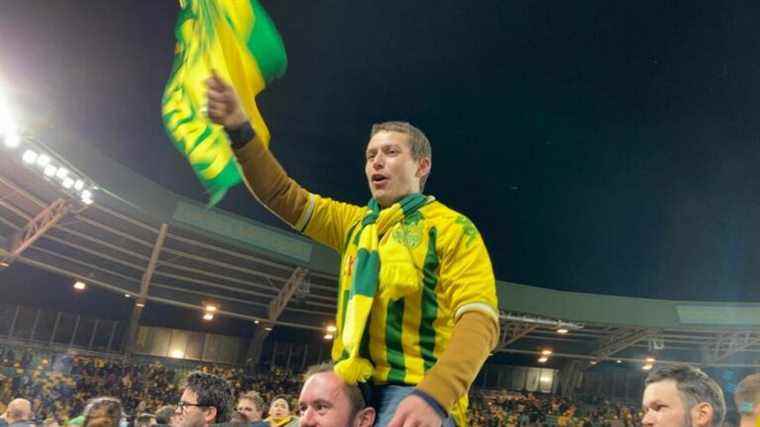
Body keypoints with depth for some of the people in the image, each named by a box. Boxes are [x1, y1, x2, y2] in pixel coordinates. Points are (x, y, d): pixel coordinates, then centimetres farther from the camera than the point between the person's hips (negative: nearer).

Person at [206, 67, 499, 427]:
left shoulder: (452, 228, -4)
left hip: (415, 392, -6)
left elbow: (479, 319, -14)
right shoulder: (354, 222, 15)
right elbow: (283, 196, 11)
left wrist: (434, 397, -30)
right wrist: (239, 129, -3)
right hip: (352, 389, 6)